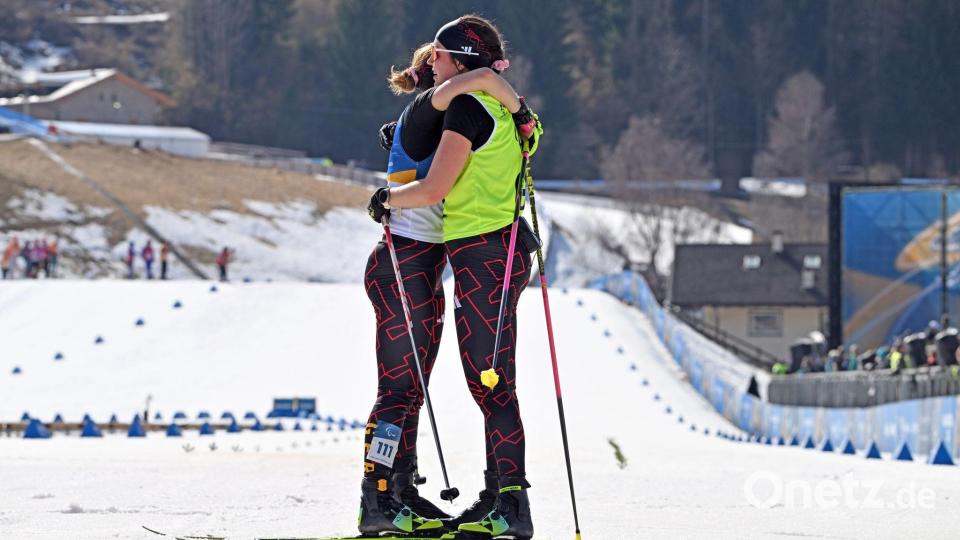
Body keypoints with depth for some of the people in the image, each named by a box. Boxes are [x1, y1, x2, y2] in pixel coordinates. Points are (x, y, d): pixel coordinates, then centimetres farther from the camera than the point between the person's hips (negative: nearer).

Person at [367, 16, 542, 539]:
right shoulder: (503, 109, 16)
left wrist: (387, 198, 1)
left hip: (482, 255, -10)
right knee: (490, 381, 14)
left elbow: (434, 189, -17)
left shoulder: (468, 107, -13)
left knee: (490, 381, -10)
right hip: (503, 252, 10)